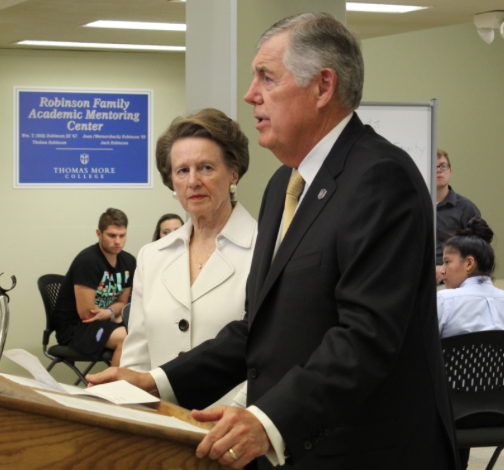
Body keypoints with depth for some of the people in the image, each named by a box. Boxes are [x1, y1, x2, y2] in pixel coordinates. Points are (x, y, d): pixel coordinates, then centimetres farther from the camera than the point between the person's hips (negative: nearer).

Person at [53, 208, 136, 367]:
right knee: (127, 336, -31)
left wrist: (108, 312, -9)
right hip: (73, 326, -8)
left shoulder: (128, 262, 6)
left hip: (103, 322, 8)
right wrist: (113, 315, -3)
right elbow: (86, 312, -18)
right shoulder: (88, 261, -18)